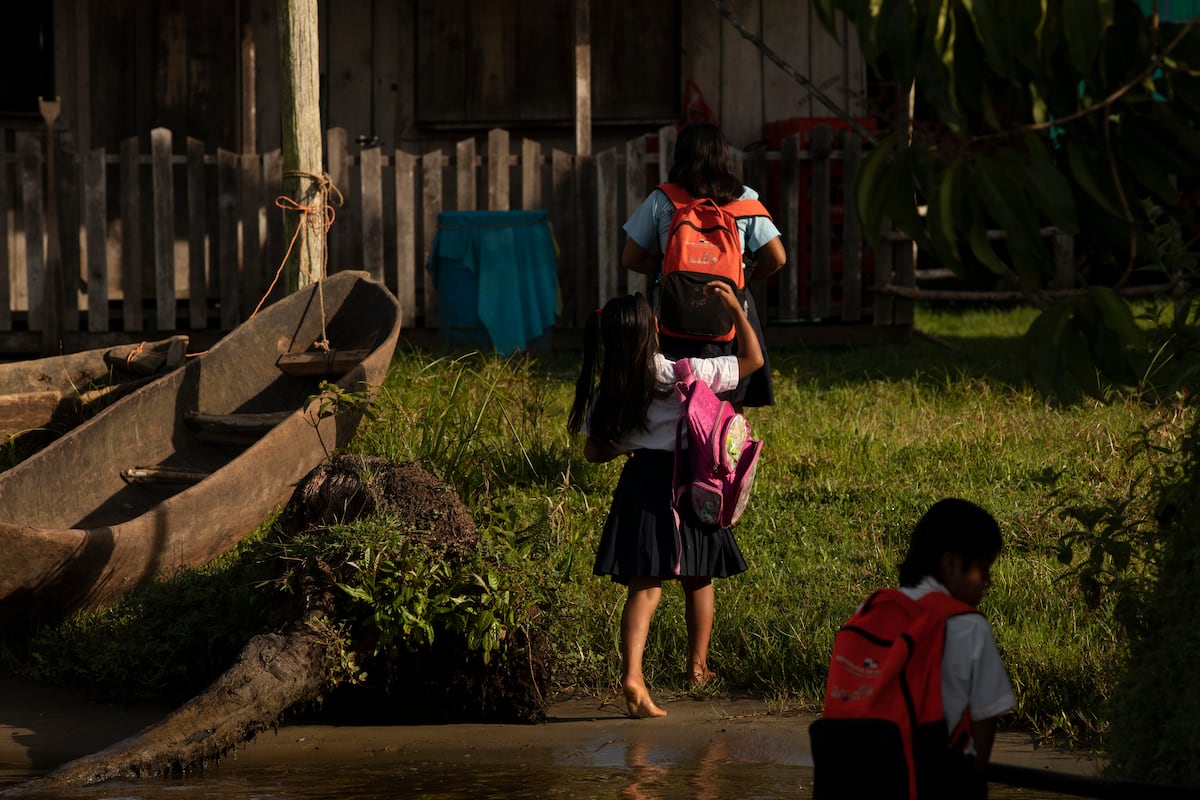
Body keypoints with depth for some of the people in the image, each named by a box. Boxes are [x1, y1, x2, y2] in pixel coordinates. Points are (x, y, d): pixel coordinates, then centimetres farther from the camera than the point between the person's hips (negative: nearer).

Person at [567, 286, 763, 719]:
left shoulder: (605, 393, 0)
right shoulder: (685, 374, -10)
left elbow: (594, 452, 7)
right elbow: (753, 359, -4)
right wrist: (736, 307, 2)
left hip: (639, 484, 2)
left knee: (644, 586, -3)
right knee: (698, 581, 19)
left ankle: (632, 674, -23)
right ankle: (698, 666, 33)